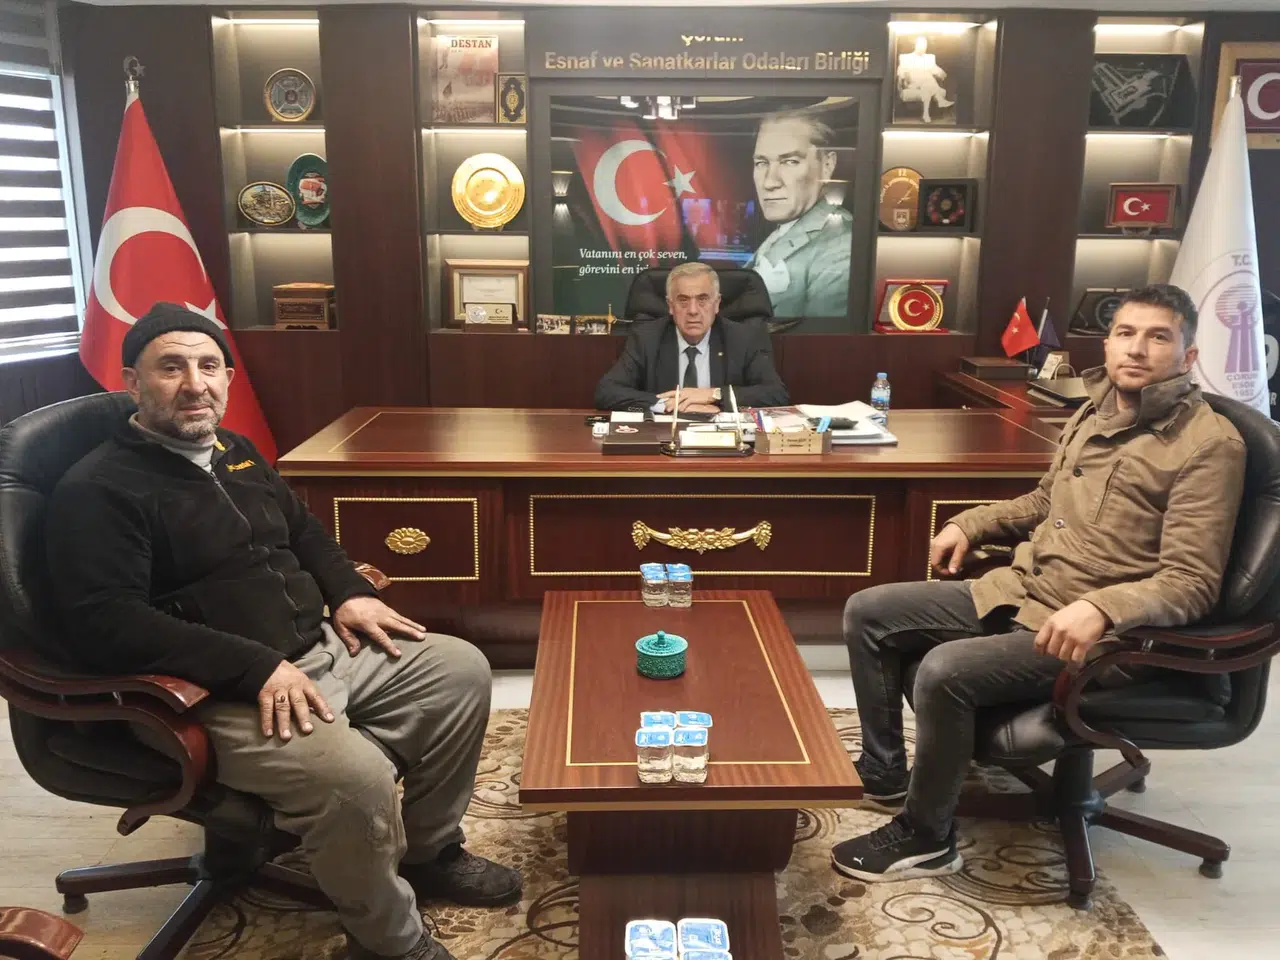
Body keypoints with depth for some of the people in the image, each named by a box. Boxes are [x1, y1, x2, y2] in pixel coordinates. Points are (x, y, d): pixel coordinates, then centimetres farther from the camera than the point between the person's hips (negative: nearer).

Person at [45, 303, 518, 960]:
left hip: (323, 651, 9)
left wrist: (348, 593, 7)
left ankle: (428, 852, 21)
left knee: (461, 670, 4)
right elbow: (105, 624, -22)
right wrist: (257, 666, -28)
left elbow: (304, 532, 28)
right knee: (355, 777, -32)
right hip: (224, 697, -9)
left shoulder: (236, 454, 15)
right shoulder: (97, 489, -11)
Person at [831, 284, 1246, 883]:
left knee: (946, 670, -30)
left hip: (1100, 633, -8)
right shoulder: (1096, 411, 10)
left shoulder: (1210, 444, -13)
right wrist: (971, 523, 13)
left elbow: (1192, 582, -19)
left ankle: (925, 837, -6)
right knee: (867, 613, 3)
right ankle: (883, 771, 19)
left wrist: (1100, 608, -36)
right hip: (1017, 592, 8)